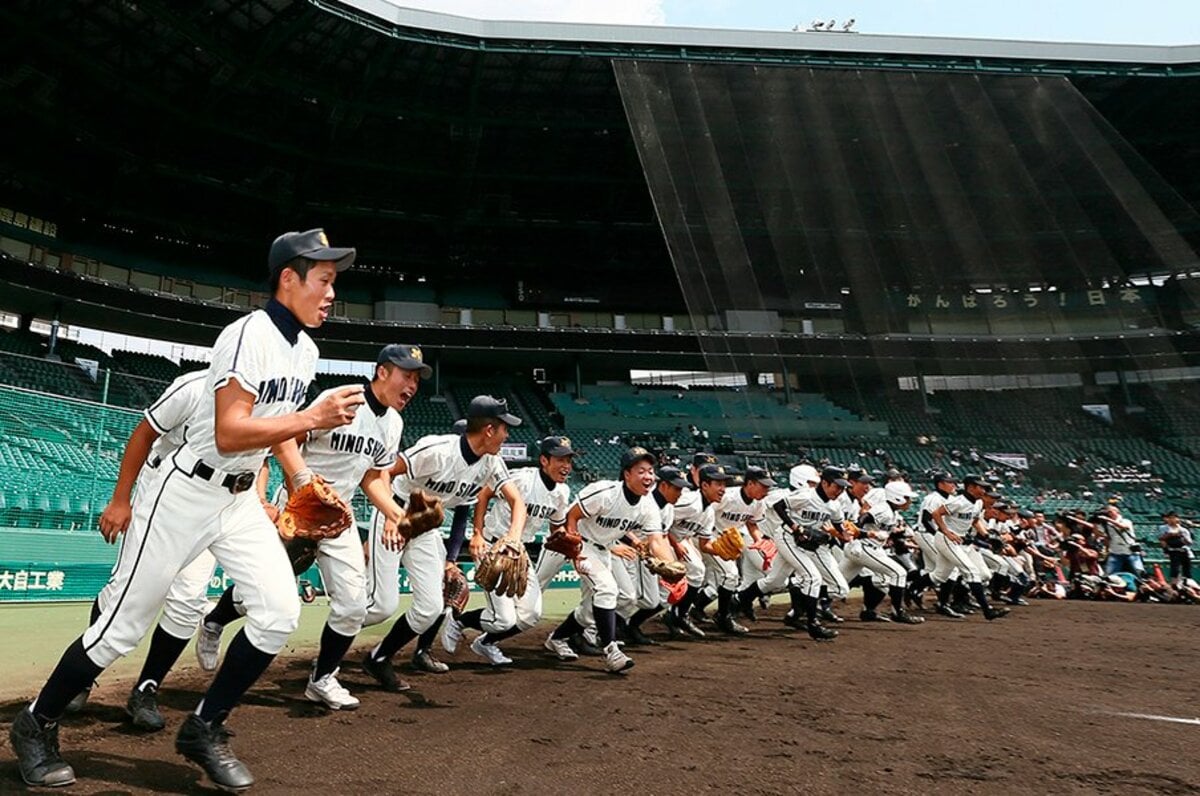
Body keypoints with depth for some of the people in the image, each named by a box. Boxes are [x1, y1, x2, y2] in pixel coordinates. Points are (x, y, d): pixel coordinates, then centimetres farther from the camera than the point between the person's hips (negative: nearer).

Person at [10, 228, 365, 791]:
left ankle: (204, 730, 14)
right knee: (124, 624, 5)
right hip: (185, 495, -7)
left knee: (279, 611, -5)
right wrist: (315, 418, -30)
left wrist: (303, 476, 10)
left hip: (240, 498, 7)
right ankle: (36, 726, 31)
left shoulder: (306, 350, 5)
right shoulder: (249, 335, -21)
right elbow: (228, 433, -28)